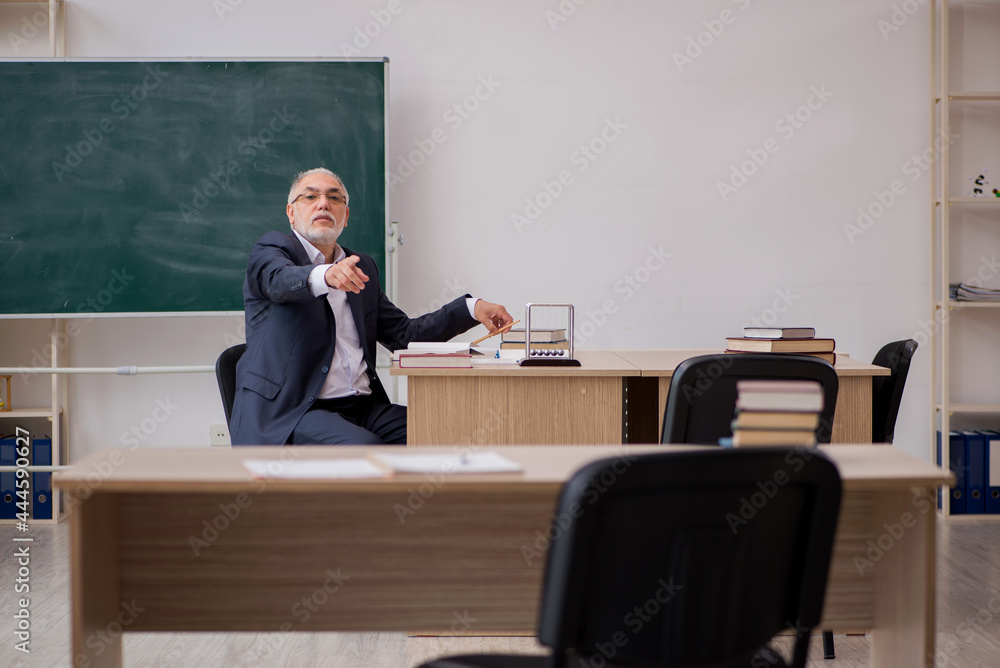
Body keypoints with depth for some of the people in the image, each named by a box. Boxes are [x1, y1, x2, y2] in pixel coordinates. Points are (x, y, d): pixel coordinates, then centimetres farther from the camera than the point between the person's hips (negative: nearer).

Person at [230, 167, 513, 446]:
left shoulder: (361, 267, 21)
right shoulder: (272, 249, 3)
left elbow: (402, 333, 21)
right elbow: (279, 281, -22)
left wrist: (471, 309, 8)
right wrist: (326, 275, -45)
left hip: (361, 408, 6)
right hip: (289, 411, -6)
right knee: (362, 447, -35)